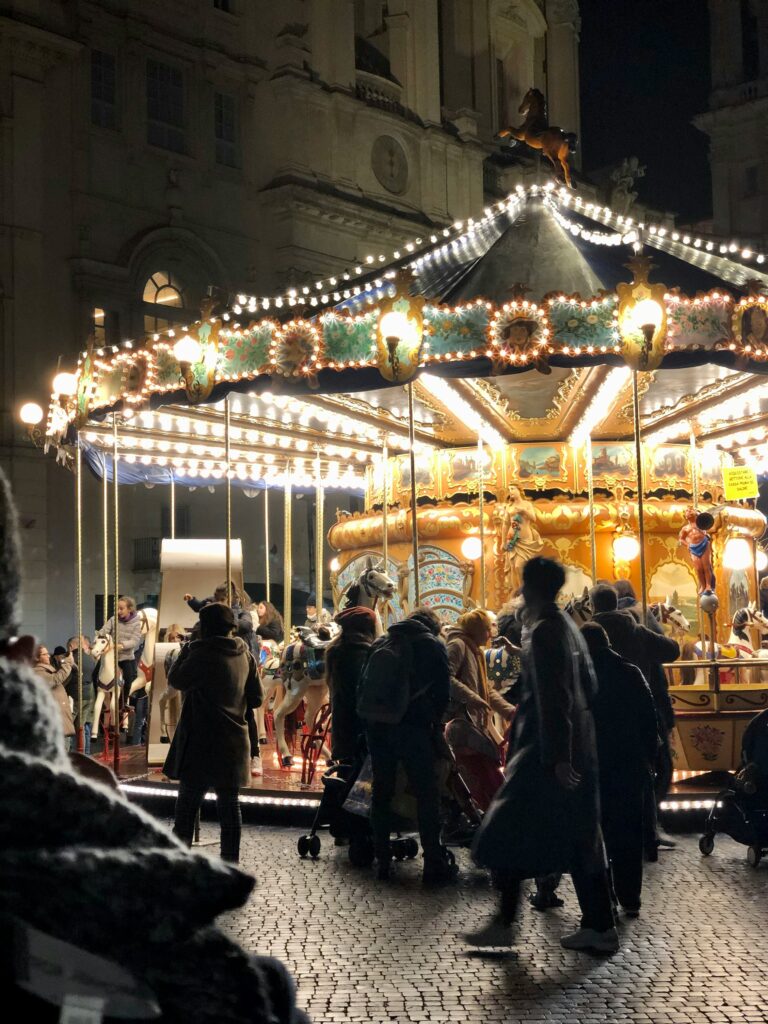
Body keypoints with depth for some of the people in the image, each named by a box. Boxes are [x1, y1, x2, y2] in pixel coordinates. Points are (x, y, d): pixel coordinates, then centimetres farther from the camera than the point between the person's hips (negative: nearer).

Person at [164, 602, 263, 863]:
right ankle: (230, 860, 13)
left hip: (201, 742, -6)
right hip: (233, 741, 6)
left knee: (188, 803, 3)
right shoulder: (244, 656, 5)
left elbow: (176, 680, -2)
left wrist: (185, 651, 9)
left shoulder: (203, 654, -15)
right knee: (229, 803, 10)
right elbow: (256, 698, 10)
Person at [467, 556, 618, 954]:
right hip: (578, 746, 9)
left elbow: (552, 697, -21)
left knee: (510, 832, 0)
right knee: (579, 837, 11)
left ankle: (504, 923, 5)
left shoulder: (542, 631, -15)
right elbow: (588, 685, 18)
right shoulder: (567, 627, 12)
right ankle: (599, 927, 14)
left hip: (546, 750, -9)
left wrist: (557, 756, -22)